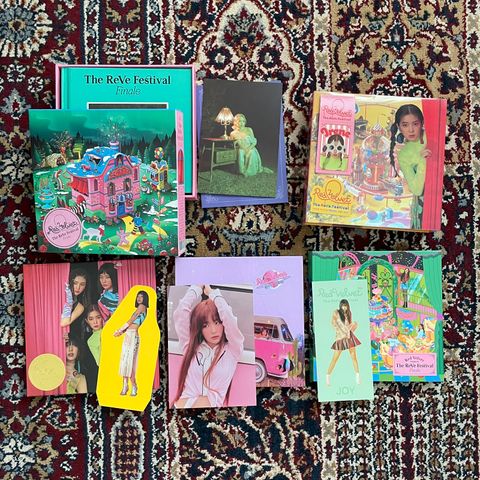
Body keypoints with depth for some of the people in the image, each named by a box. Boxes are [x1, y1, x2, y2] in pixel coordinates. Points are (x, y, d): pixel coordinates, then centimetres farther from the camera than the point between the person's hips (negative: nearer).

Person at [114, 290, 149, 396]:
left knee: (129, 361, -10)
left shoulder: (142, 306, -3)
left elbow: (130, 321, -6)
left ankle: (134, 386, -3)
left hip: (133, 336, -9)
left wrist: (119, 330, 1)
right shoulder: (139, 309, 21)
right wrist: (121, 332, 2)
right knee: (124, 360, 4)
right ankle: (125, 385, 5)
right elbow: (130, 324, 15)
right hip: (128, 335, 9)